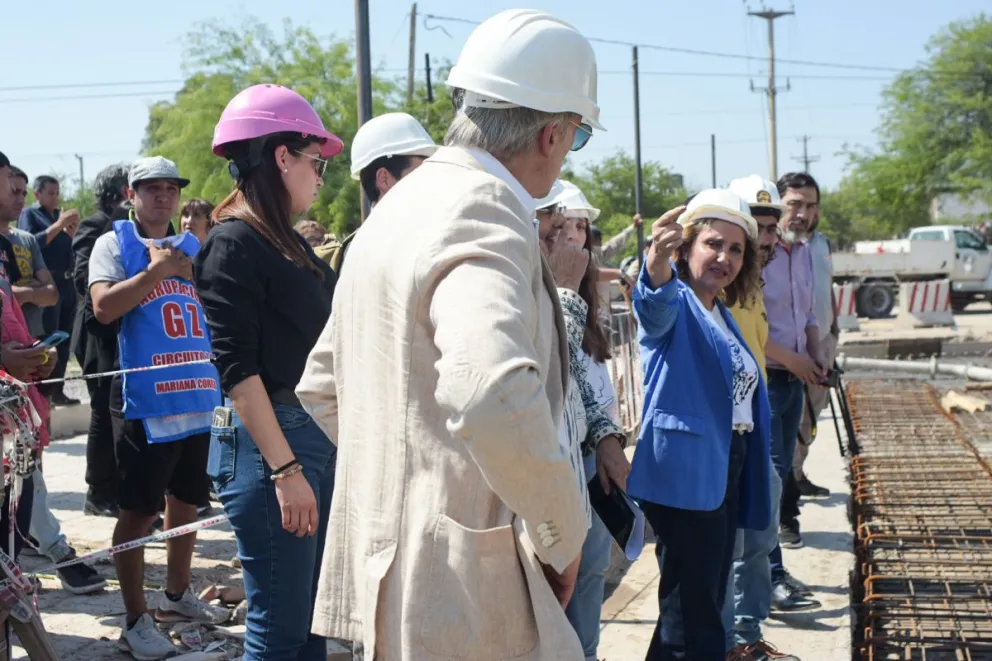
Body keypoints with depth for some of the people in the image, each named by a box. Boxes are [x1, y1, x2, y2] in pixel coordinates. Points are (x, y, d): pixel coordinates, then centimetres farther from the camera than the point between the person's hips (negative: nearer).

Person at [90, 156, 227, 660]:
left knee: (186, 500, 16)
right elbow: (103, 308, -14)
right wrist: (156, 271, -14)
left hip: (195, 393, 6)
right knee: (138, 510, -2)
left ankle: (177, 594, 34)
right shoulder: (114, 243, -1)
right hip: (144, 398, -6)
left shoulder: (191, 246, 15)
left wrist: (188, 272, -4)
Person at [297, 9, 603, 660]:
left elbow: (322, 385, 23)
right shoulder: (483, 211, -18)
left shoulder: (401, 205, 14)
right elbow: (493, 396, -36)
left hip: (385, 568, 10)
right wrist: (562, 532, -21)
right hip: (457, 588, -10)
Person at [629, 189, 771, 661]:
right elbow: (654, 308, -35)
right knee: (693, 604, -7)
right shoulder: (675, 305, -9)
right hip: (684, 475, -9)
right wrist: (657, 266, -58)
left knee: (705, 600, 16)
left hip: (725, 472, 9)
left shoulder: (723, 315, 16)